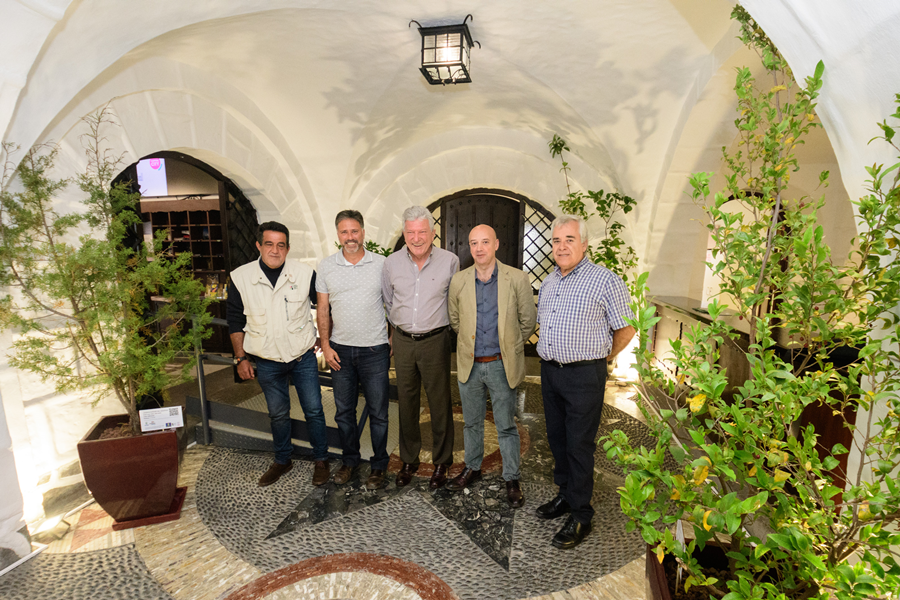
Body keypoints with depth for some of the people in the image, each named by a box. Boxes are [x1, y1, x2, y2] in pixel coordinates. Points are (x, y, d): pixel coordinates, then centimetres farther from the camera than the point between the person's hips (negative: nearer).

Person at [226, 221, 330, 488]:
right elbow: (235, 321, 4)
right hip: (267, 362, 1)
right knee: (278, 414, 17)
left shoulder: (305, 274, -10)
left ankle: (321, 460, 28)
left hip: (303, 357, -1)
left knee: (314, 411, 7)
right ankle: (282, 460, 39)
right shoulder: (240, 278, -7)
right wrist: (241, 358, 3)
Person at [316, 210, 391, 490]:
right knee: (344, 411, 15)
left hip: (375, 351, -2)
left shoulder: (381, 264, -3)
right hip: (341, 351, 3)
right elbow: (323, 310, 7)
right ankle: (350, 460, 35)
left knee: (378, 412, 8)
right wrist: (325, 345, 1)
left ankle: (378, 465, 27)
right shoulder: (326, 267, 2)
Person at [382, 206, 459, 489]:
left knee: (440, 403, 6)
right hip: (402, 341, 3)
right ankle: (408, 460, 31)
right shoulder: (391, 263, 1)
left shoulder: (450, 261, -6)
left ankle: (441, 462, 26)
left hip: (435, 340, -2)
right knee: (406, 402, 13)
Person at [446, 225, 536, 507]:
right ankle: (472, 468, 40)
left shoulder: (517, 279, -9)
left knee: (506, 426, 9)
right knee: (471, 422, 18)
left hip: (502, 365, -2)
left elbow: (528, 322, 1)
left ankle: (512, 479, 28)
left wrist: (508, 345, 10)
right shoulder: (458, 281, -2)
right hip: (469, 365, 3)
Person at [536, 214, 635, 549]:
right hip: (549, 371, 7)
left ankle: (581, 516, 18)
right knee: (557, 438, 17)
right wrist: (552, 353, 15)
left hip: (583, 375, -7)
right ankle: (566, 496, 36)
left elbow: (626, 330, -5)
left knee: (579, 445, 2)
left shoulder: (605, 280, -11)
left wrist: (602, 358, 4)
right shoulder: (548, 283, 11)